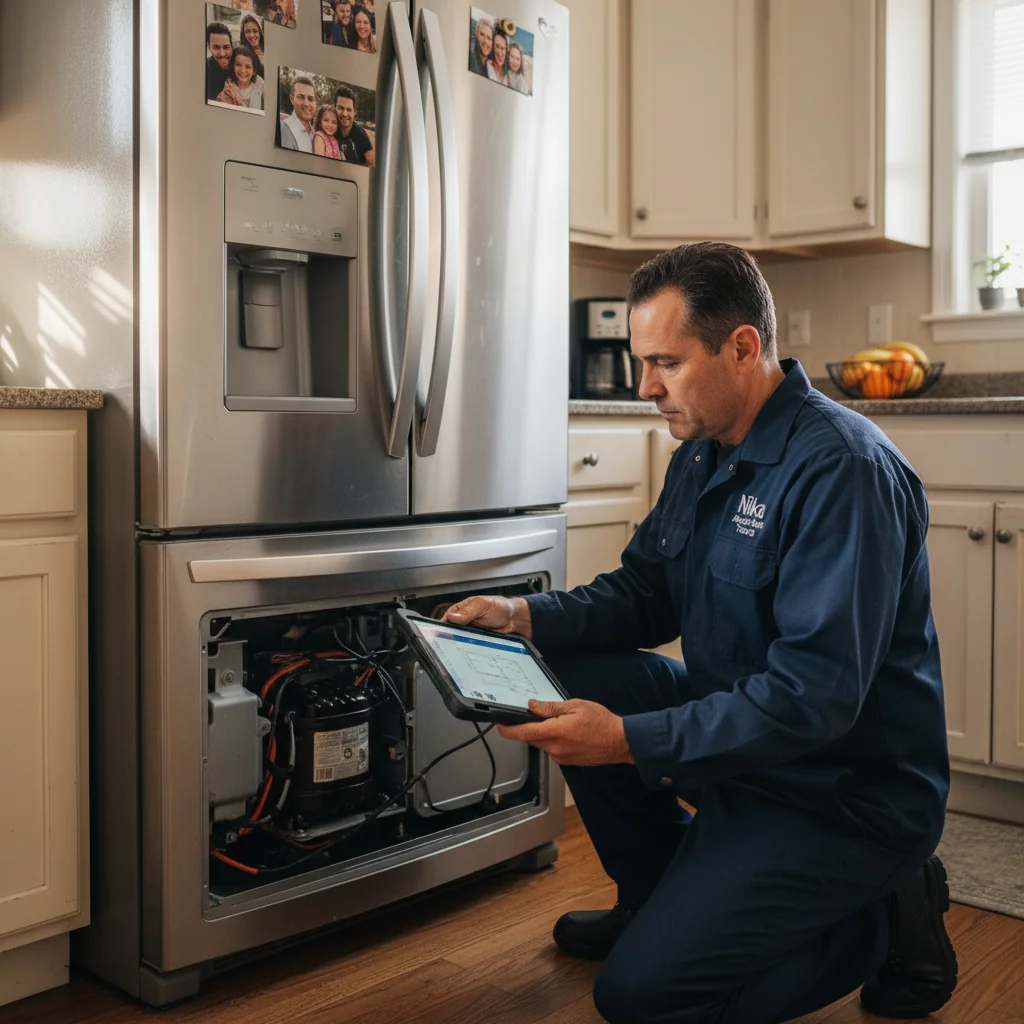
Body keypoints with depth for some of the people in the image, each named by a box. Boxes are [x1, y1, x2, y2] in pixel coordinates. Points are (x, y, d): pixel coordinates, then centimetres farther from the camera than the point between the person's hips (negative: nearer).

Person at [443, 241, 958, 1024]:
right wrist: (527, 617, -7)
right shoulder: (703, 451, 4)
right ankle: (659, 899, 15)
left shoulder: (842, 468, -25)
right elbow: (644, 591, 10)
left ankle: (885, 920, 6)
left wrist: (630, 740, -33)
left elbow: (815, 695, -31)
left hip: (848, 791, -9)